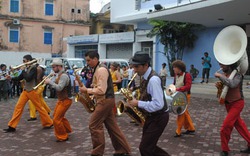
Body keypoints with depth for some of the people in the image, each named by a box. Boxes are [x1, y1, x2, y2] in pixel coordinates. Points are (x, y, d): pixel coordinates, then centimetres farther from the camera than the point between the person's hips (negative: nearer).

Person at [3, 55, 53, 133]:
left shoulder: (33, 68, -14)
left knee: (39, 107, 1)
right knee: (18, 107, 4)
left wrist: (23, 70, -16)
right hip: (25, 90, 8)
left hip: (32, 90, -8)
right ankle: (12, 126, 10)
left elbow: (28, 78, -25)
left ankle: (48, 123, 14)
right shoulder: (27, 68, 9)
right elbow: (20, 78, 14)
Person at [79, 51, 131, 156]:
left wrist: (87, 90, -16)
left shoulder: (101, 70, -17)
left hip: (105, 100, -10)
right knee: (112, 126, 11)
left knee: (94, 126, -5)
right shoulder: (98, 69, 16)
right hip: (106, 100, 10)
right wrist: (89, 92, 10)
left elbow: (101, 90, -23)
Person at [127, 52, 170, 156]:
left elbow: (158, 104, -32)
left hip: (159, 117, -9)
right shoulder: (145, 76, 3)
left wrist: (138, 103, -24)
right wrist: (136, 100, 0)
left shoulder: (153, 79, -27)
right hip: (151, 116, 9)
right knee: (148, 146, 16)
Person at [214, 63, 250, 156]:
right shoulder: (224, 73, 1)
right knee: (239, 124, 16)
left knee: (226, 126, -8)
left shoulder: (237, 74, -19)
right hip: (228, 103, 8)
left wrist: (220, 76, -31)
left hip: (237, 103, -8)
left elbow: (232, 84, -39)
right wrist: (218, 85, -8)